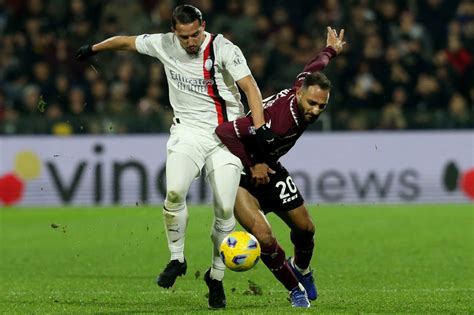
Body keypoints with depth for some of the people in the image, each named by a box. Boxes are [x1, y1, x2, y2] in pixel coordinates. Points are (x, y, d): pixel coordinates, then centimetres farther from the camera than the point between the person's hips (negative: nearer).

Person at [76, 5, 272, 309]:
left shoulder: (223, 49, -12)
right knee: (174, 192, -23)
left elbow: (250, 87, -15)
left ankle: (216, 277, 9)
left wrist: (260, 127, -27)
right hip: (188, 131, 2)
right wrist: (93, 49, 29)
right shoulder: (164, 45, -2)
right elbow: (127, 41, 15)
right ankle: (177, 259, -4)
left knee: (225, 209, -8)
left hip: (226, 134, -2)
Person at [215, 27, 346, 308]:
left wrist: (331, 50, 33)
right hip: (241, 173, -8)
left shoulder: (305, 86, -15)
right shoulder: (276, 118, -40)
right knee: (264, 237, -23)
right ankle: (296, 289, 2)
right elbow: (224, 131, -40)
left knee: (305, 229, 15)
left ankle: (301, 268, 50)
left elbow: (312, 68, 11)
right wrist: (252, 166, -27)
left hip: (268, 168, 8)